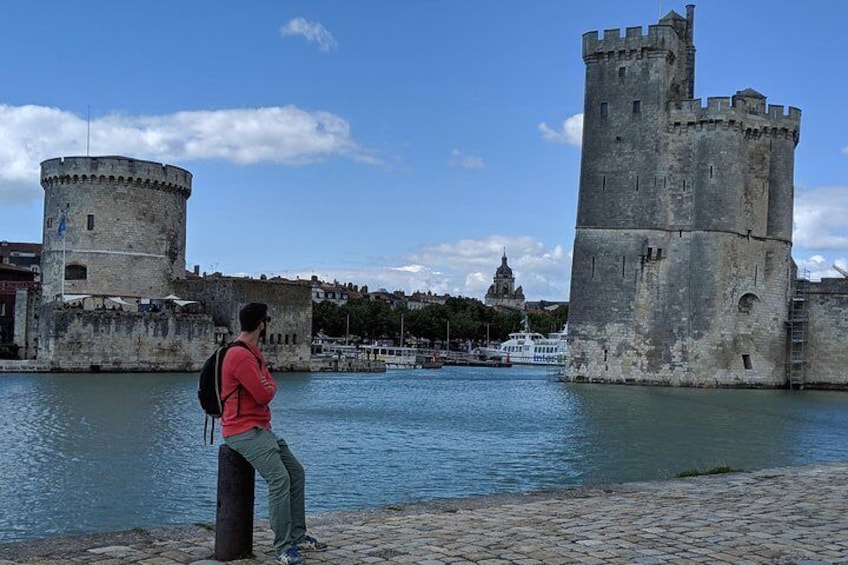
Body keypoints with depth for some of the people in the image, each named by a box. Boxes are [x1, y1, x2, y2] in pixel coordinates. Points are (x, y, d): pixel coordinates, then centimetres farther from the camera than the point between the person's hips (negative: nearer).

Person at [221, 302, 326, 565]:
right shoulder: (240, 356, -20)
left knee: (296, 472, 10)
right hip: (243, 432, -11)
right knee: (280, 478, -22)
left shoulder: (253, 353, 15)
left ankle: (297, 535, 17)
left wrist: (268, 387, -3)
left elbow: (269, 386, 18)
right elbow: (265, 395, -20)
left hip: (261, 428, 11)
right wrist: (270, 388, 1)